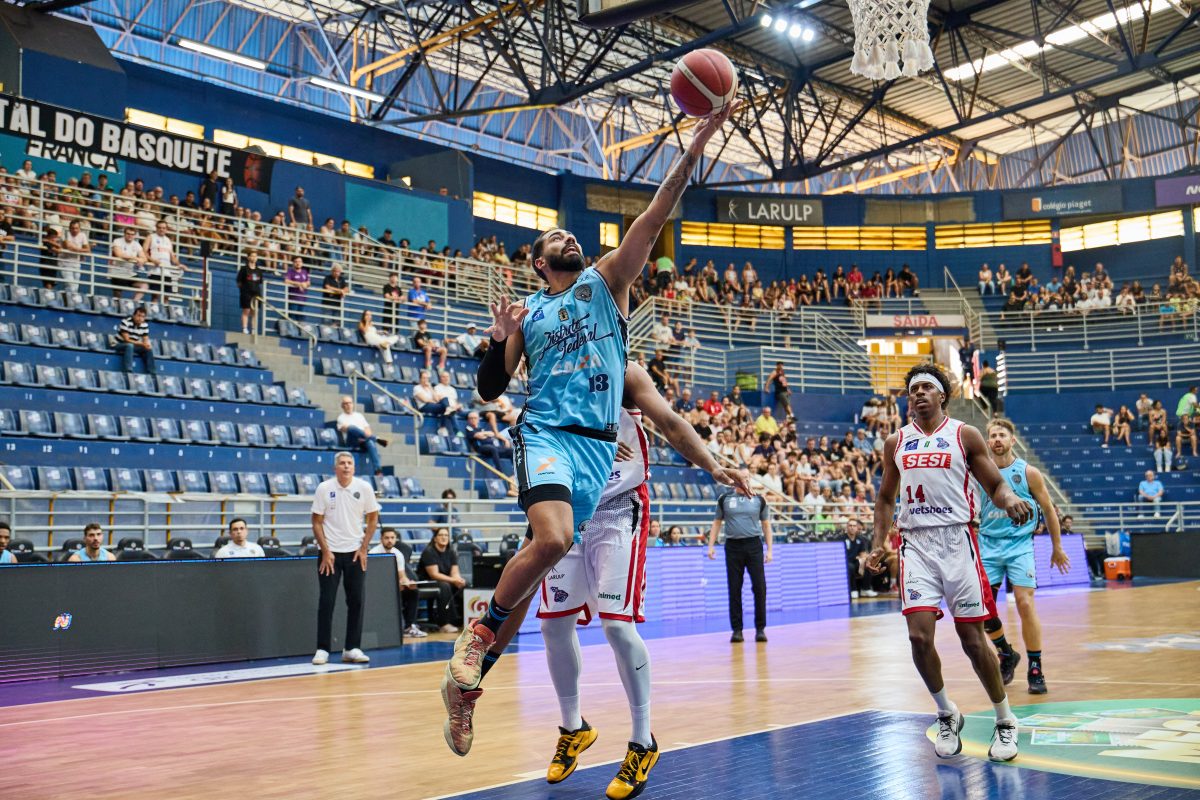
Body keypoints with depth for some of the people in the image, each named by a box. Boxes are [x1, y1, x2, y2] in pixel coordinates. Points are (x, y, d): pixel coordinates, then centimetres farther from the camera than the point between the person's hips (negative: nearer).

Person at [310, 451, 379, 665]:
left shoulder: (364, 488, -3)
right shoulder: (324, 488, -6)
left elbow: (373, 518, 5)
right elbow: (317, 522, -2)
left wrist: (363, 548, -2)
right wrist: (326, 552, -9)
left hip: (355, 552, 2)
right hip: (330, 553, -1)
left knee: (357, 601, 2)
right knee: (326, 601, -1)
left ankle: (352, 648, 11)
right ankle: (323, 649, 6)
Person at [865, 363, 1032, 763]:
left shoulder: (965, 435, 3)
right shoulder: (895, 442, 11)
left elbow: (995, 484, 3)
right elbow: (885, 498, 19)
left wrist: (1009, 499, -20)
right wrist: (877, 545, 10)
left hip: (956, 539, -2)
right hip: (916, 544, 2)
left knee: (971, 637, 0)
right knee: (919, 636, -10)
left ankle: (1005, 720, 19)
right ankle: (947, 715, 14)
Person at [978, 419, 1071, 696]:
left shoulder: (1028, 473, -4)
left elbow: (1048, 509, 5)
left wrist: (1057, 547, 9)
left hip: (1020, 545, -2)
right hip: (988, 545, 2)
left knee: (1025, 604, -12)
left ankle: (1035, 669, 2)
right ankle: (1007, 654, 22)